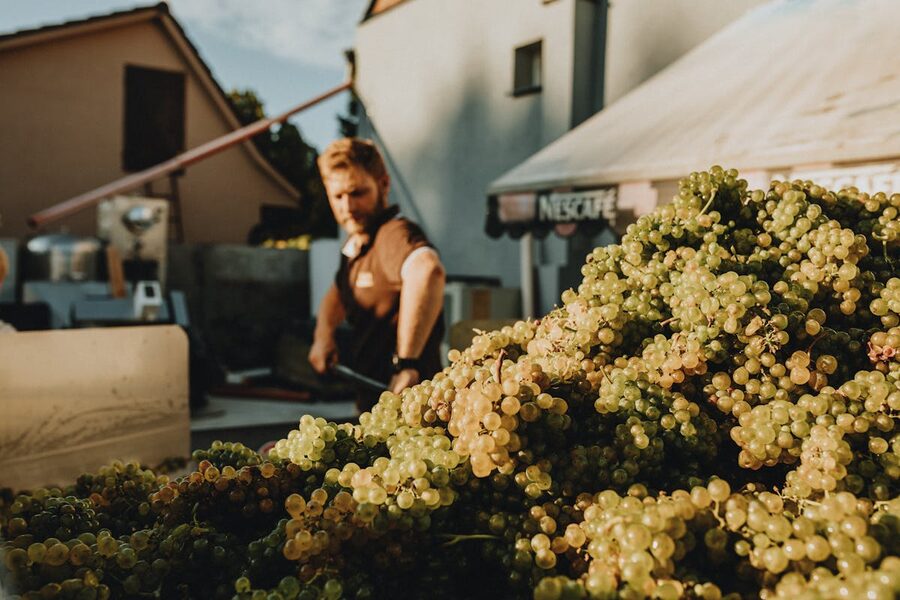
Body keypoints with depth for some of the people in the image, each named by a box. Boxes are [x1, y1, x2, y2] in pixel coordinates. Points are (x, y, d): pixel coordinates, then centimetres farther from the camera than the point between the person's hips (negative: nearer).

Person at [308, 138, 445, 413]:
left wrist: (406, 362, -43)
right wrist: (324, 333, 6)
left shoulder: (394, 235, -23)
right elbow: (338, 293, 25)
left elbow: (426, 269, -46)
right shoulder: (354, 245, 7)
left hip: (407, 401, -8)